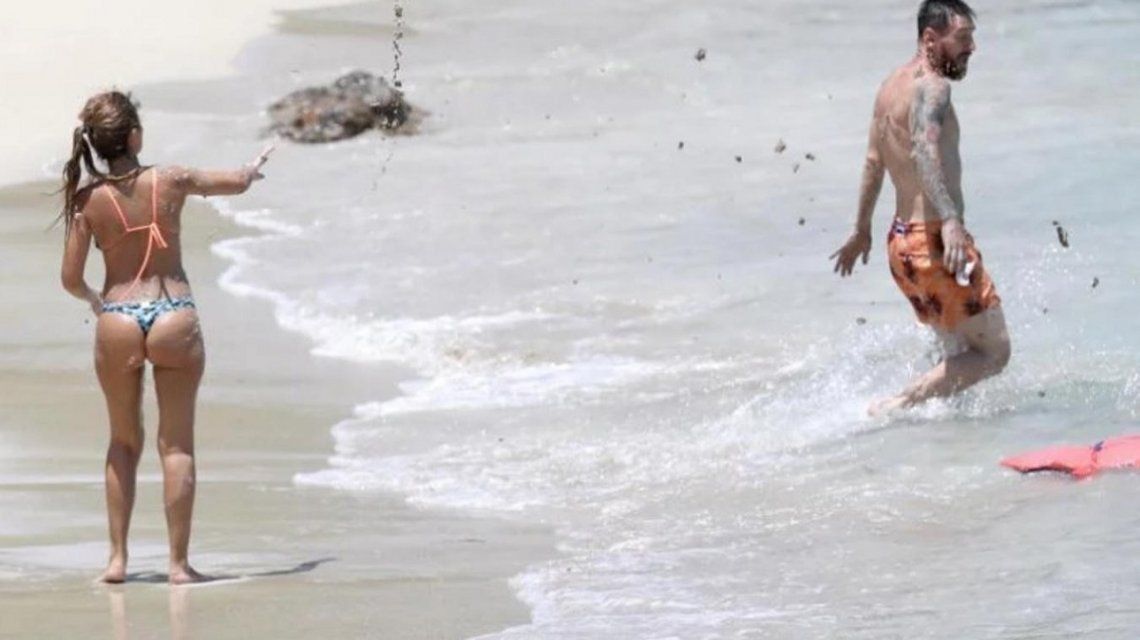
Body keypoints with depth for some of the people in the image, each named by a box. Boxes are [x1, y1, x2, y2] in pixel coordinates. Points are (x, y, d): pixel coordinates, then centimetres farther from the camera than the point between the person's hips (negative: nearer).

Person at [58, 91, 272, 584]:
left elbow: (71, 280, -1)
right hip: (174, 320, -1)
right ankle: (178, 563, 5)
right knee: (177, 445, 6)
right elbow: (238, 183, 14)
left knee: (123, 442, 17)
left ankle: (117, 557, 14)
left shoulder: (88, 200, -4)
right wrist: (252, 168, 37)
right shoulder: (171, 182, -4)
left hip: (117, 322, 1)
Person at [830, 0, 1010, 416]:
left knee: (962, 353, 20)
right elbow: (923, 149, -32)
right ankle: (895, 408, -15)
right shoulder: (932, 87, -14)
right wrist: (950, 219, -44)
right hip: (935, 241, -10)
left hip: (902, 240, 10)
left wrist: (862, 230, 36)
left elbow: (875, 161, 26)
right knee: (993, 353, -6)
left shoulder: (892, 86, 15)